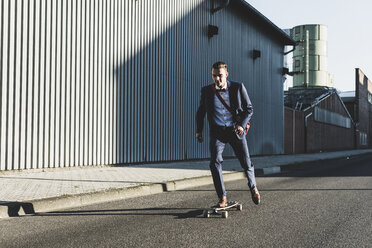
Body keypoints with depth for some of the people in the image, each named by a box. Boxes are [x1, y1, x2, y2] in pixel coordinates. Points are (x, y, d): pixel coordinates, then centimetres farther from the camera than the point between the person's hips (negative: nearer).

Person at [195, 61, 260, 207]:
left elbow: (249, 108, 2)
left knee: (246, 164, 2)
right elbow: (200, 111, 16)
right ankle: (222, 198, -7)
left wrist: (242, 124, -13)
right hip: (217, 131, 1)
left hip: (235, 130, 0)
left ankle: (253, 188, 32)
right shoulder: (206, 91, 1)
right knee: (215, 162, -17)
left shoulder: (238, 87, -4)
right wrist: (199, 130, 11)